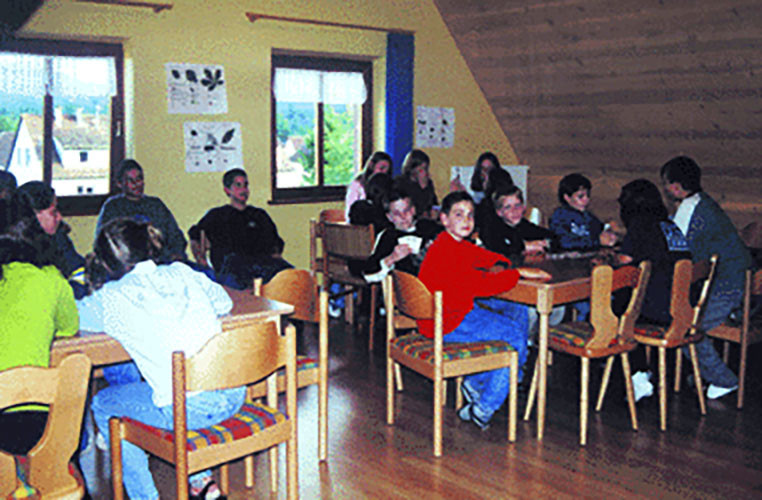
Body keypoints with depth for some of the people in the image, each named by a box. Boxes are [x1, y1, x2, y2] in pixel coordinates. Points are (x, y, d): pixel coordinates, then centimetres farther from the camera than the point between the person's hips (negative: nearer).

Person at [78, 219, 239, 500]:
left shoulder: (113, 299, -2)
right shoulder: (183, 273, 9)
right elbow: (224, 303, 24)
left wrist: (98, 296, 35)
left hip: (190, 409, -5)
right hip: (233, 396, 5)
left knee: (103, 404, 20)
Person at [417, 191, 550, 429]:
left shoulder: (460, 245, 10)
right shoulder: (444, 251, -23)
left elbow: (490, 257, 24)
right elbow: (478, 285, -32)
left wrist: (499, 267, -1)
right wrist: (520, 273, -25)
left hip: (463, 309, 11)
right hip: (446, 323, -10)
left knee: (519, 313, 13)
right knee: (514, 335, -13)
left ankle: (477, 382, 14)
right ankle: (482, 409, -4)